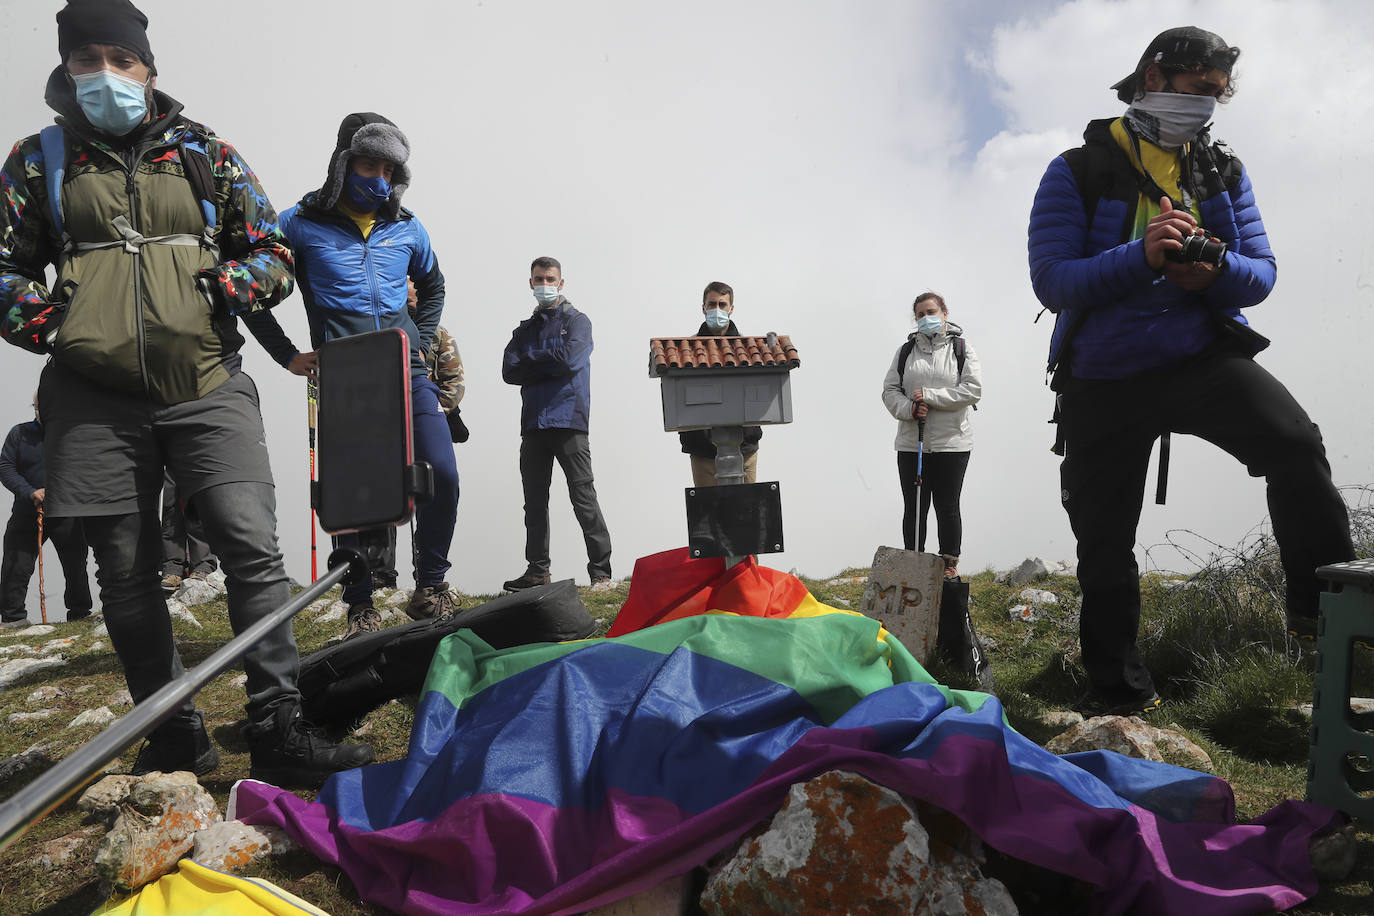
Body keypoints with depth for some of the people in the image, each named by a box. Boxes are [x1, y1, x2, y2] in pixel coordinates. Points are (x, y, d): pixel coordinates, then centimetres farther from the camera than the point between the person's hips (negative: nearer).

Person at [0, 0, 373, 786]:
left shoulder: (205, 153, 11)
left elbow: (275, 256, 11)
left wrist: (218, 286, -8)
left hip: (207, 389, -1)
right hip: (97, 402, 2)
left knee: (254, 546, -14)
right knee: (127, 579, 6)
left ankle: (279, 730, -8)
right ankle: (176, 741, 20)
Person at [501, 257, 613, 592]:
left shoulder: (577, 321, 8)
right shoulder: (524, 330, 21)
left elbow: (569, 360, -11)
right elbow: (509, 372, 5)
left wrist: (530, 360, 3)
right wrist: (549, 366, -5)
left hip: (568, 421, -5)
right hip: (533, 423, 5)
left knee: (583, 497, -8)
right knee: (534, 501, 7)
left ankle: (601, 573, -7)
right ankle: (537, 570, 15)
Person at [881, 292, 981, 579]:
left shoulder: (961, 348, 3)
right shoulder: (906, 350, 10)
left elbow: (973, 389, -8)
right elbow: (890, 390, 7)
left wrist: (930, 396, -14)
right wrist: (909, 409, -13)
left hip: (951, 443, -2)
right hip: (911, 444, 2)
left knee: (947, 507, 4)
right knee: (913, 508, 6)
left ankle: (950, 566, 15)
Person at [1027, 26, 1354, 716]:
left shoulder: (1224, 173, 10)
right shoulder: (1078, 173, -3)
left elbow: (1261, 272, 2)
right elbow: (1052, 280, -13)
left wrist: (1216, 270, -21)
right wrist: (1142, 257, -27)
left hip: (1202, 356, 2)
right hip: (1103, 379, -1)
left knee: (1296, 443, -29)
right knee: (1104, 543, 6)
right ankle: (1117, 694, 24)